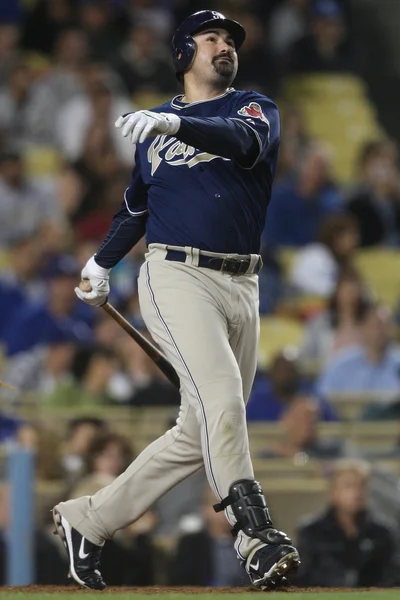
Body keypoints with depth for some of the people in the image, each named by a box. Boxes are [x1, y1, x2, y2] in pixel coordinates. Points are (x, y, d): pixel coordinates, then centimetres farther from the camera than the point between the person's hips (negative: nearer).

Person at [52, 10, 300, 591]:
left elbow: (245, 141, -18)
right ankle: (257, 536, -29)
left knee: (200, 435, 6)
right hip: (176, 277, -2)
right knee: (222, 403, -24)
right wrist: (103, 261, 30)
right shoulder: (153, 125, 14)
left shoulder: (255, 109, 8)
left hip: (241, 289, 2)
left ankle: (87, 520, 20)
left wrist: (175, 125, -33)